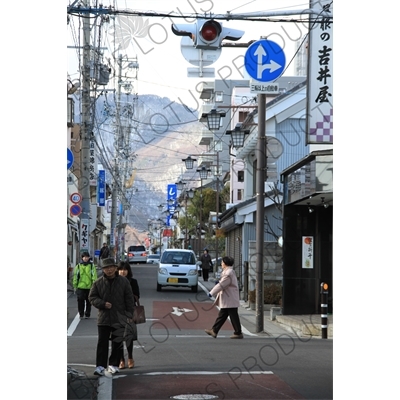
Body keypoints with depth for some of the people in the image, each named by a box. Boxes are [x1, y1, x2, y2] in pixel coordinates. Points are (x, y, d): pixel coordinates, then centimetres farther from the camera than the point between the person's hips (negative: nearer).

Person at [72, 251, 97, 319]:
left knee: (88, 302, 5)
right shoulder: (78, 266, 7)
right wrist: (75, 286, 7)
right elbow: (75, 276, 10)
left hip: (89, 287, 0)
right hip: (80, 287, 0)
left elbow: (94, 276, 2)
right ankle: (81, 314, 9)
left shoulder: (92, 266, 5)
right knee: (80, 301, -3)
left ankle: (87, 314, 15)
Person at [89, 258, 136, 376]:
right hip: (103, 318, 0)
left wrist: (129, 315, -1)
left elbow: (129, 299, 3)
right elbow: (92, 297, 6)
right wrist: (103, 304, -11)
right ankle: (100, 366, -3)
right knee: (102, 343, -5)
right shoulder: (98, 283, 2)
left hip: (119, 318, 0)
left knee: (117, 343, 6)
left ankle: (113, 364, 19)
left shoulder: (123, 282, 1)